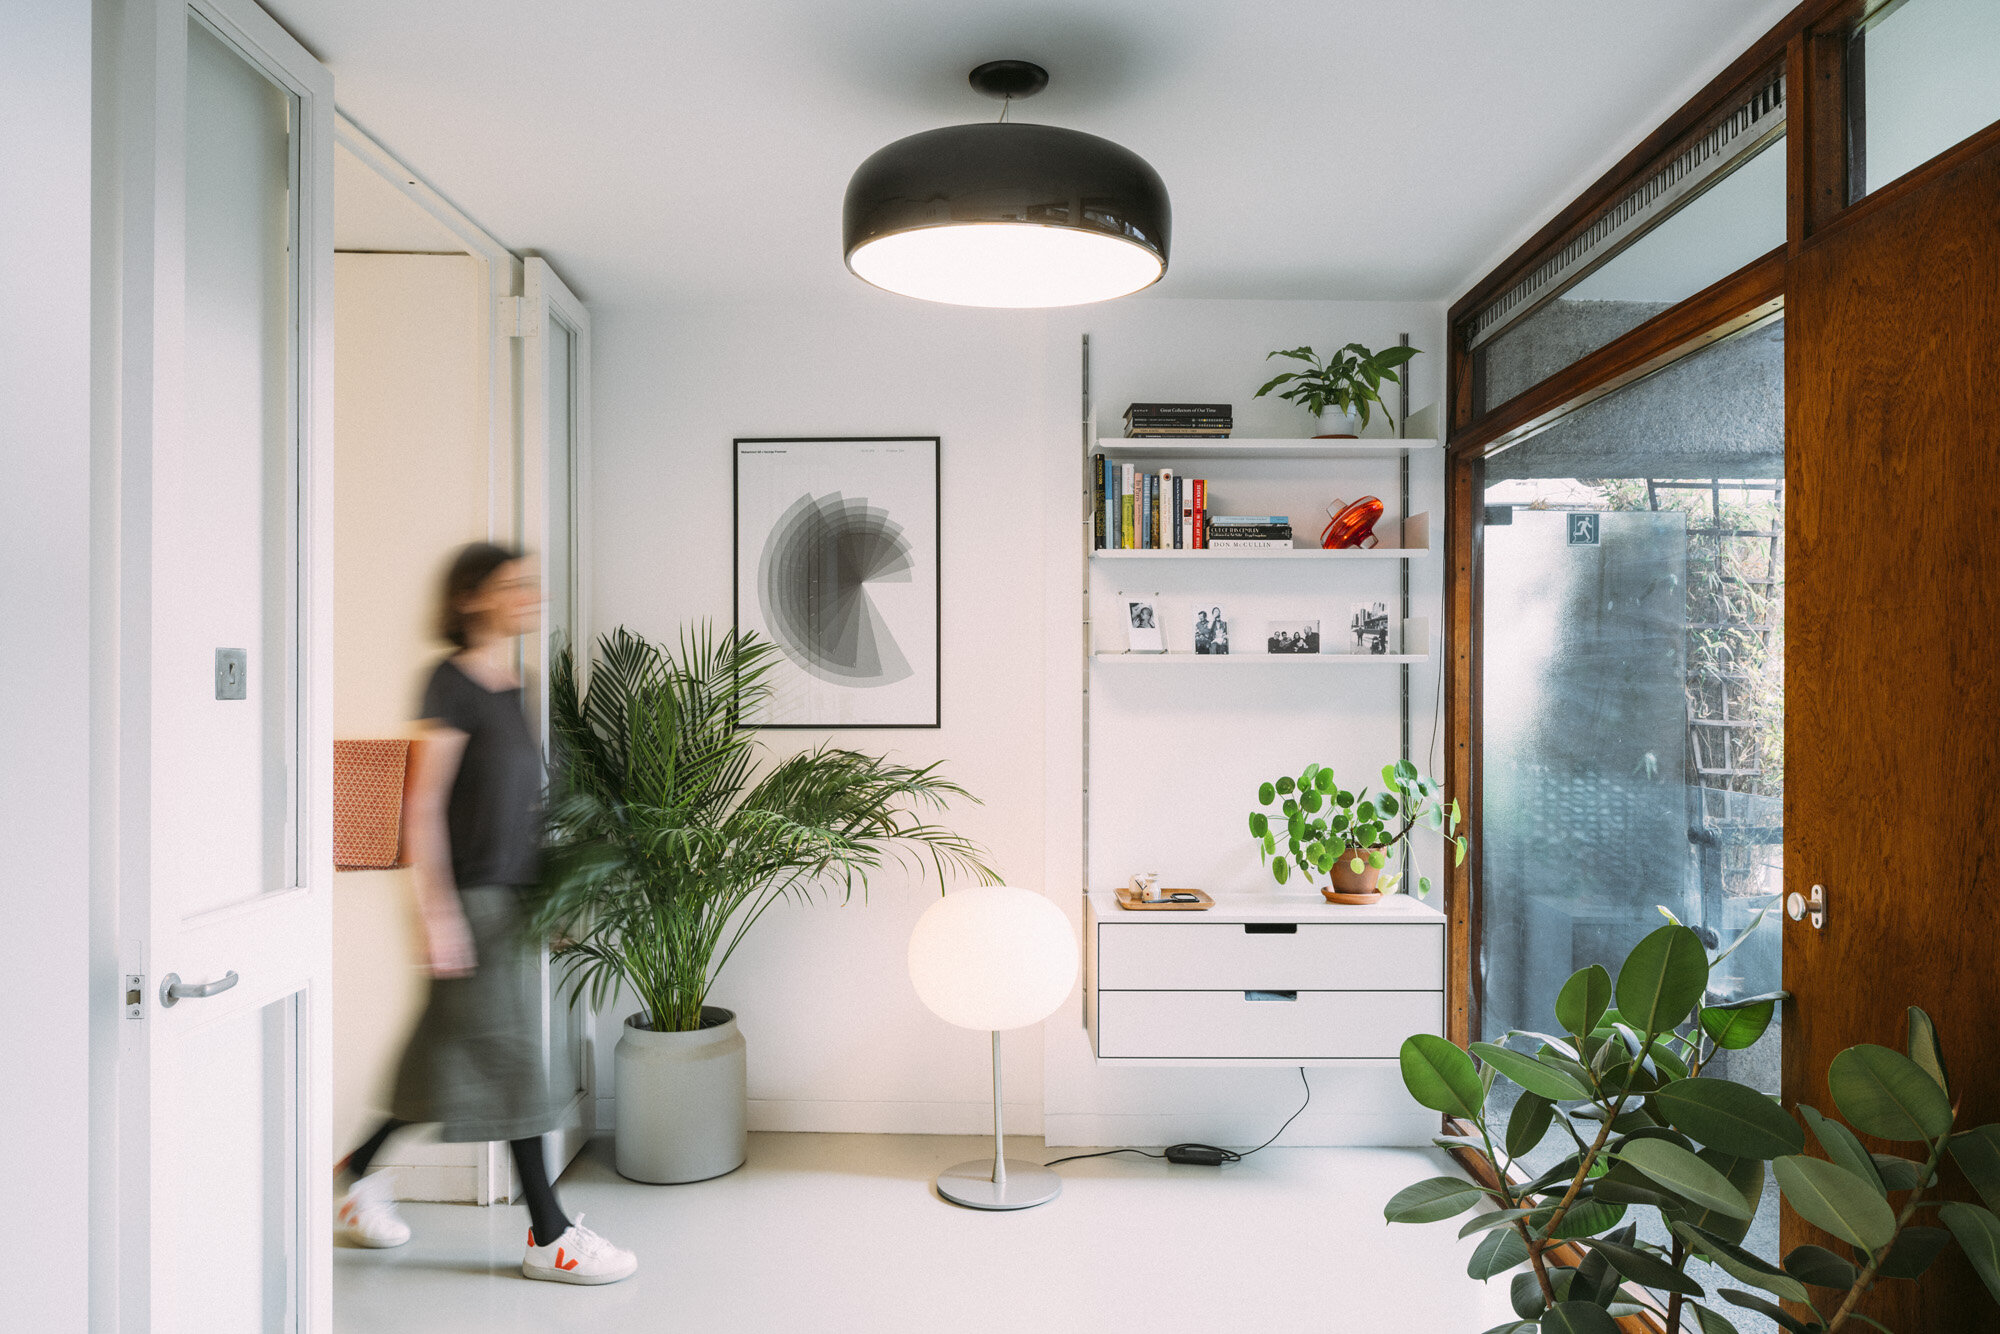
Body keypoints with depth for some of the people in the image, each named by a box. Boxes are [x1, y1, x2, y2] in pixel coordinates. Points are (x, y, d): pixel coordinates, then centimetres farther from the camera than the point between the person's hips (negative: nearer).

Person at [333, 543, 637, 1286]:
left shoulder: (511, 688, 12)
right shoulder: (452, 683, -12)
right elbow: (422, 806, -15)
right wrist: (438, 911, -19)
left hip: (509, 895, 8)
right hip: (470, 896, -8)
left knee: (452, 1053, 16)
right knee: (510, 1055, -3)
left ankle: (358, 1175, 36)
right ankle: (549, 1237, 6)